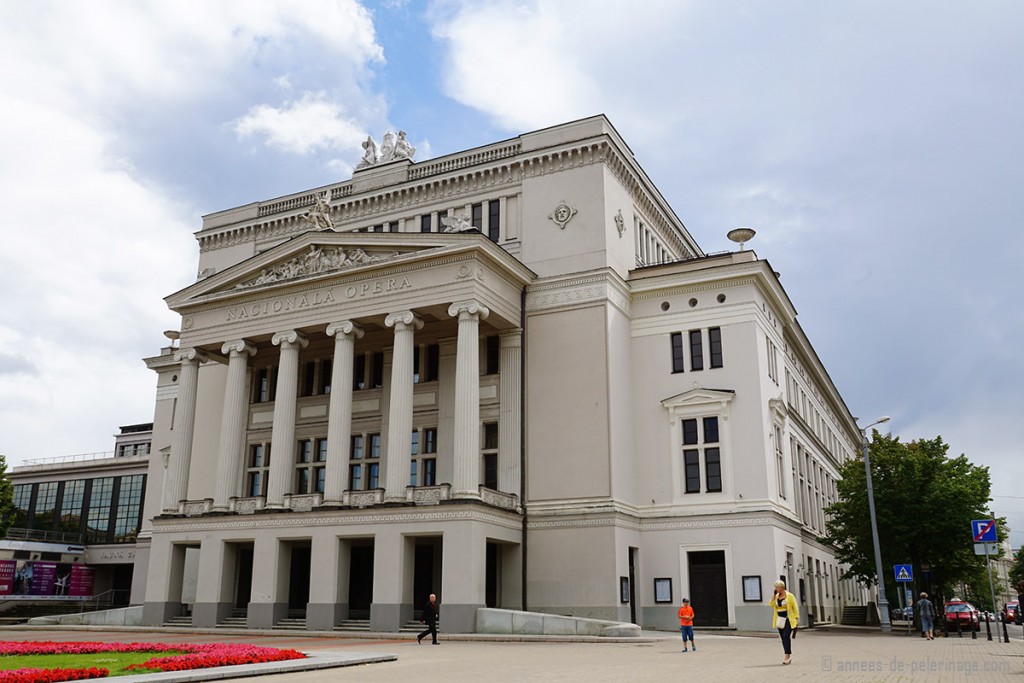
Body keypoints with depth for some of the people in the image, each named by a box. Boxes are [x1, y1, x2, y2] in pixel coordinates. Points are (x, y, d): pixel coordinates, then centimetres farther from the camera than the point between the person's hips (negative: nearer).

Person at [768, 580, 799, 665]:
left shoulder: (790, 596, -7)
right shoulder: (776, 596, 11)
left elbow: (795, 607, -5)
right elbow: (771, 604, -1)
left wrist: (797, 618, -9)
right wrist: (774, 594, -5)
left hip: (788, 619, -6)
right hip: (780, 619, 6)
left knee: (786, 636, -16)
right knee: (783, 638, 7)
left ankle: (787, 655, -15)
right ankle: (788, 657, 14)